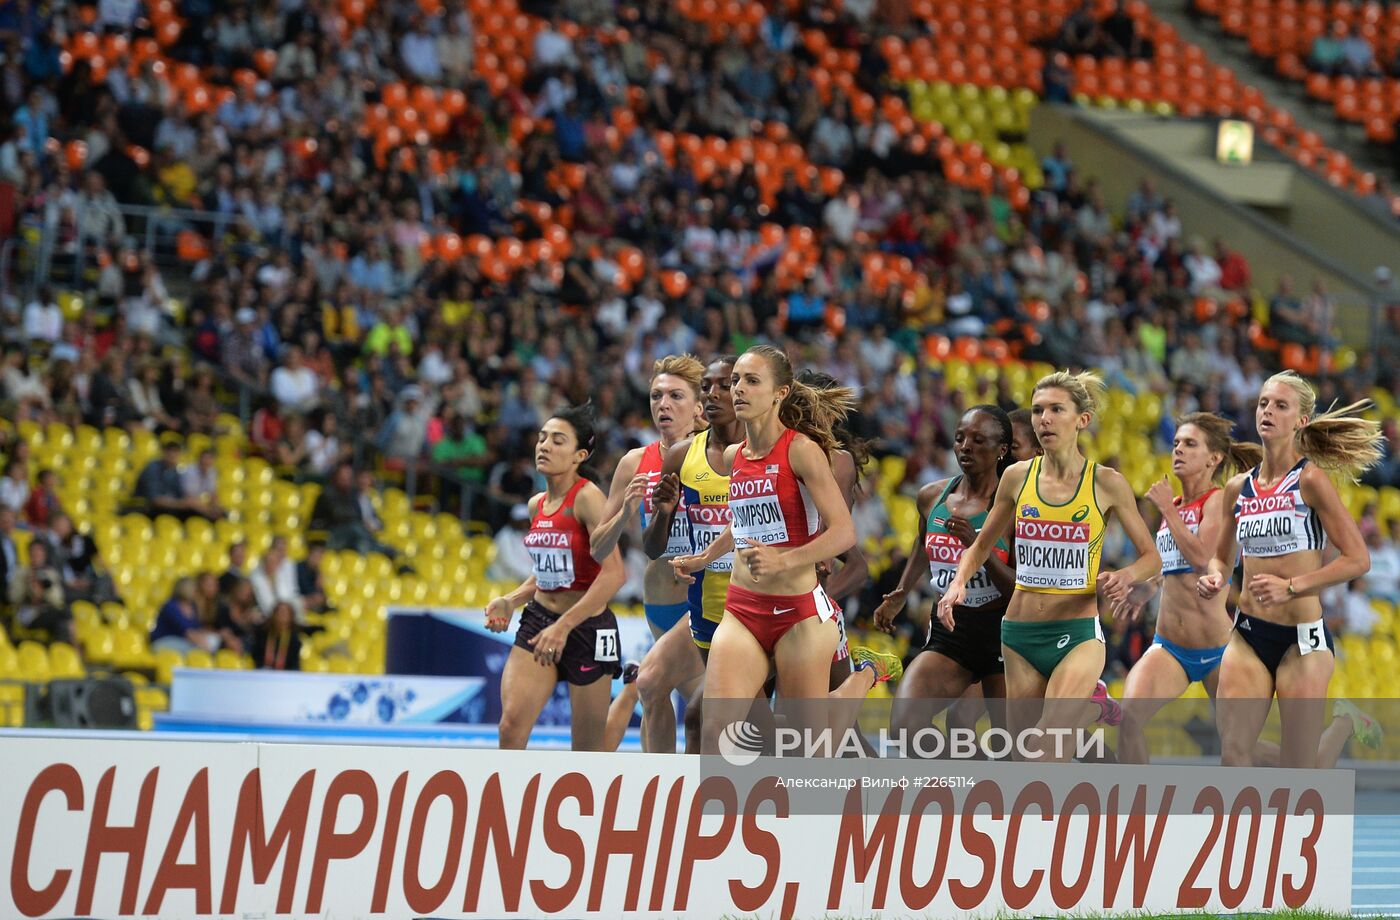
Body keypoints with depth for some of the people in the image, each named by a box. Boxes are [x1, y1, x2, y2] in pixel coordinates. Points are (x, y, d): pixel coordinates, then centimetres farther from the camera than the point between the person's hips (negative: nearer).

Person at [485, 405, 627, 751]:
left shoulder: (587, 498, -14)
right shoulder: (537, 505, 8)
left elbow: (614, 573, -23)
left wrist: (564, 626, -25)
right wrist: (509, 602, 5)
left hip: (587, 628, -6)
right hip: (538, 619, 6)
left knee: (588, 753, 1)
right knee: (511, 725, -14)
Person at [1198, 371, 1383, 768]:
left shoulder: (1310, 480, -8)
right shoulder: (1239, 488, 9)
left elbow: (1358, 559, -12)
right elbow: (1222, 557, 25)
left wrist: (1290, 586, -20)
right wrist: (1215, 578, 1)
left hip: (1302, 637, -5)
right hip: (1248, 634, 5)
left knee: (1298, 769, -2)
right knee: (1232, 753, -4)